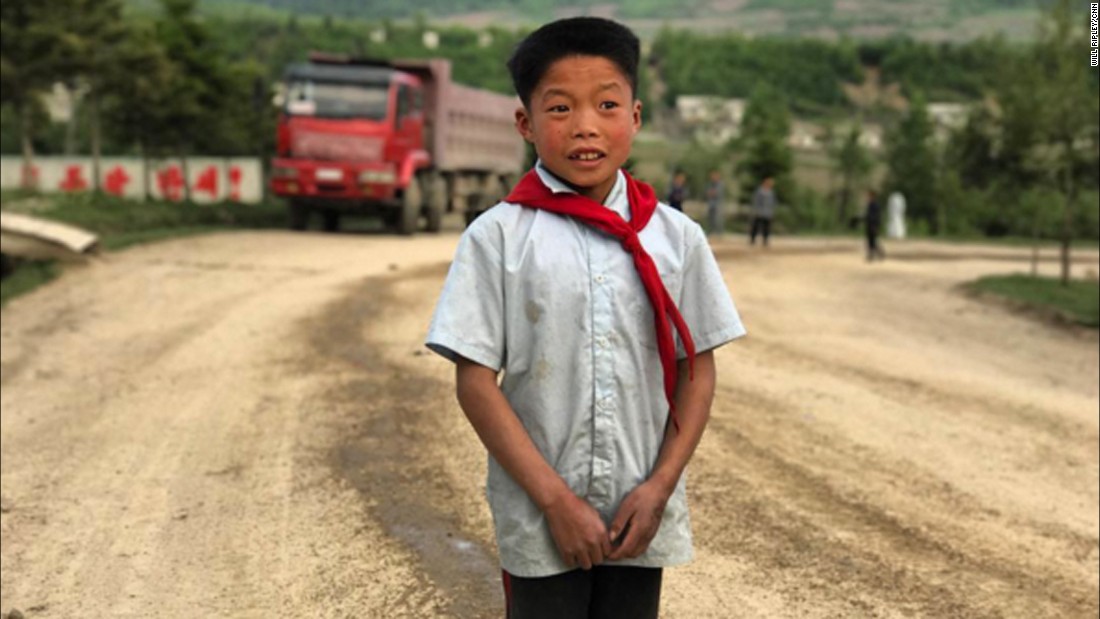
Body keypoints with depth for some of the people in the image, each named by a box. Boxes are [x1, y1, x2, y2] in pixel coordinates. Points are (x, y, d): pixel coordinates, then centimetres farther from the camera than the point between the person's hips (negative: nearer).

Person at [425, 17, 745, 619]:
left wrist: (659, 487, -6)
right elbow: (475, 382, -9)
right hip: (538, 523, -2)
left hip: (642, 518, 3)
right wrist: (555, 499, -14)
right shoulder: (497, 237, -7)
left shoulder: (675, 236, 1)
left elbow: (697, 369, 5)